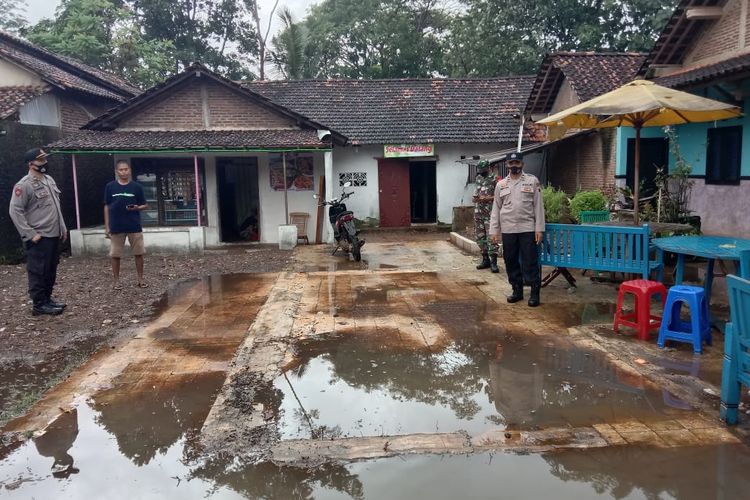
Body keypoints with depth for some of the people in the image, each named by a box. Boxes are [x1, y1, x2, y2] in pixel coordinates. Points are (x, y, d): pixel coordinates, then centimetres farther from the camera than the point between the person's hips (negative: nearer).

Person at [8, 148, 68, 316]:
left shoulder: (49, 180, 13)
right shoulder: (24, 185, -13)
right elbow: (15, 211, -16)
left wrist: (63, 227, 16)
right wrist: (30, 234, -18)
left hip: (54, 235, 8)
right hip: (39, 238, -8)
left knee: (51, 270, 15)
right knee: (38, 272, -1)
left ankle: (47, 298, 26)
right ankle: (39, 305, 6)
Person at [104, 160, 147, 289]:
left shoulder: (137, 187, 1)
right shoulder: (110, 187, 2)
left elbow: (145, 205, 7)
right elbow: (107, 207, 6)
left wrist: (137, 207, -16)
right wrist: (107, 226, 2)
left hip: (134, 226, 0)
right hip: (116, 227, 0)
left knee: (139, 253, 5)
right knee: (115, 255, 5)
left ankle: (140, 279, 17)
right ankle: (116, 281, 17)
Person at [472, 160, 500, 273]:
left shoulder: (494, 180, -7)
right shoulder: (478, 180, 14)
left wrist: (487, 198, -18)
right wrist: (475, 199, 3)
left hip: (490, 213, -7)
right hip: (478, 213, 7)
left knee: (491, 238, -10)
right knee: (480, 237, 10)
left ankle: (493, 262, -8)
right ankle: (485, 259, 20)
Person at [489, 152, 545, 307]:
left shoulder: (532, 181, 3)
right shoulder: (501, 185, 10)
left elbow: (538, 206, 0)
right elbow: (496, 208, 10)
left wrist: (539, 229, -6)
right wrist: (494, 230, 3)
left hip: (527, 229, -3)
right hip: (508, 230, 3)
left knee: (530, 262, -2)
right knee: (511, 261, 8)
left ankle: (535, 293, 6)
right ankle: (517, 290, 21)